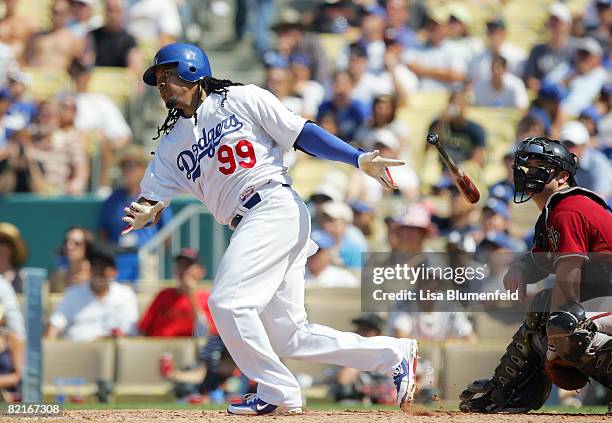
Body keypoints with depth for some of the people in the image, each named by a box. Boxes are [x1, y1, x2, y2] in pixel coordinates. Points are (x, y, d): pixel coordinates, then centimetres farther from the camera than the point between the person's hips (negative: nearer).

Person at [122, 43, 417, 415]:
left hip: (276, 206, -7)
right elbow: (151, 198, 13)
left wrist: (360, 160, -9)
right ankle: (395, 354, 15)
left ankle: (278, 393, -9)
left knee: (228, 302, -19)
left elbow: (303, 134, 1)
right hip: (245, 227, 7)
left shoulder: (241, 100, 4)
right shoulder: (172, 145, 19)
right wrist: (141, 214, -12)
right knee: (289, 335, 3)